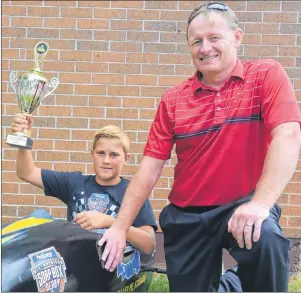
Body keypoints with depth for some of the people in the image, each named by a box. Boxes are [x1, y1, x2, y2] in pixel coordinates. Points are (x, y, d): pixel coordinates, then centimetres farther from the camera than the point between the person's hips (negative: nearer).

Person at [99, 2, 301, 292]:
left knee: (265, 238, -33)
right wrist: (120, 226, -5)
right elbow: (149, 168, 1)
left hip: (242, 205, -3)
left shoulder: (266, 76, -6)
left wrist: (260, 203, -32)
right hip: (186, 216, 4)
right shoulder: (173, 100, 2)